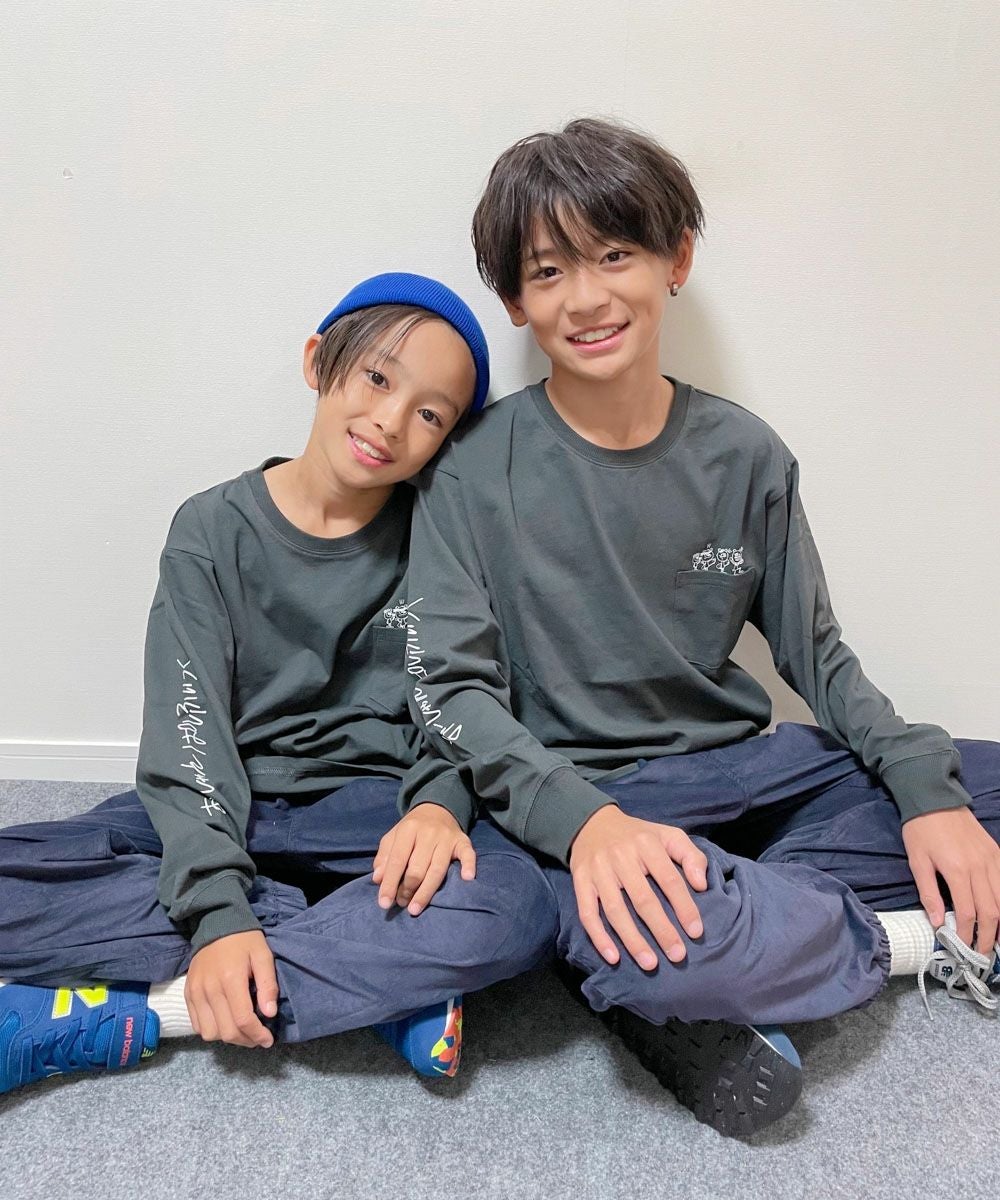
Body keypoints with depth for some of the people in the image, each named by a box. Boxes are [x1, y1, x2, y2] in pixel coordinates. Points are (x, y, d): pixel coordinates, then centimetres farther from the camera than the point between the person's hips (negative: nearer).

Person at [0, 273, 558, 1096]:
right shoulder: (213, 531, -2)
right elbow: (188, 733, -10)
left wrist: (439, 804, -25)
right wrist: (217, 907, -23)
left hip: (369, 815, 0)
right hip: (226, 812, 1)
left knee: (515, 908, -32)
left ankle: (110, 1019, -22)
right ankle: (384, 975, -20)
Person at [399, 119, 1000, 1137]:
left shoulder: (743, 456, 1)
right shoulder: (474, 470, -8)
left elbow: (815, 652, 7)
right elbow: (449, 689, -12)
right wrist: (585, 820, -28)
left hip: (737, 771, 5)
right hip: (578, 794, -4)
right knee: (643, 944, -36)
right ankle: (904, 936, -4)